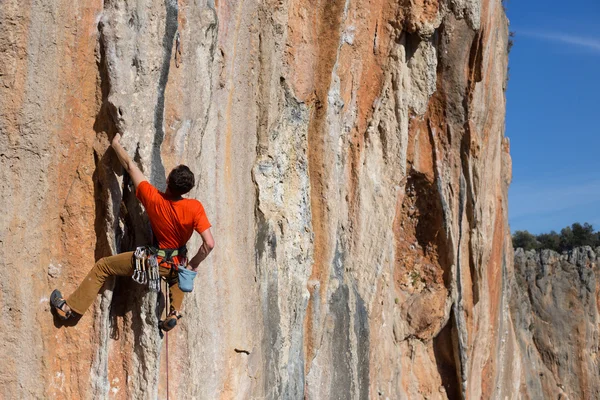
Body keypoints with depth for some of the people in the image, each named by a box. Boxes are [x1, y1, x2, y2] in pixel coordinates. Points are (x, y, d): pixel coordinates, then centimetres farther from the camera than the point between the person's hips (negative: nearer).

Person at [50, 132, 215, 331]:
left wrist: (116, 145, 3)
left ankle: (70, 306, 16)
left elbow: (130, 166, -12)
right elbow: (209, 243, -28)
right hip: (175, 265, 2)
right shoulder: (195, 208, -25)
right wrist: (193, 264, -10)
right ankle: (175, 312, 29)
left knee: (102, 266, 14)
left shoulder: (153, 199, -24)